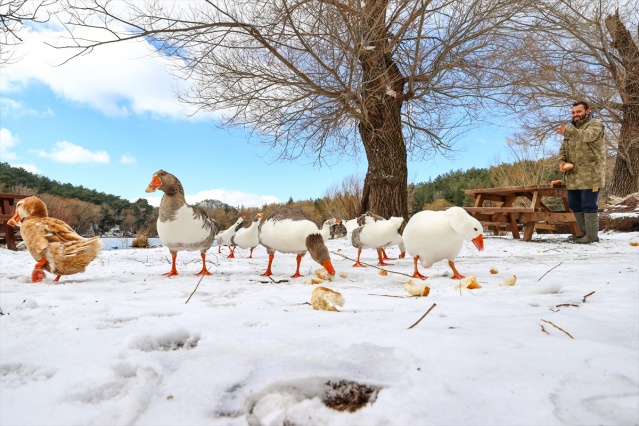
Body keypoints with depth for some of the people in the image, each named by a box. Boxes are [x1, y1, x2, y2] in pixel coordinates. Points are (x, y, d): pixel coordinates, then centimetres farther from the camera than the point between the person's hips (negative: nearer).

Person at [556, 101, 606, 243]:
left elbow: (586, 136, -28)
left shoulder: (595, 125, -5)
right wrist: (562, 162, -4)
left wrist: (567, 132, -47)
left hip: (590, 174, -8)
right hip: (573, 175, 8)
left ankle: (592, 235, 3)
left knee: (588, 205, -7)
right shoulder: (571, 128, 18)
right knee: (574, 204, 14)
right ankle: (584, 231, 28)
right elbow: (563, 148, 17)